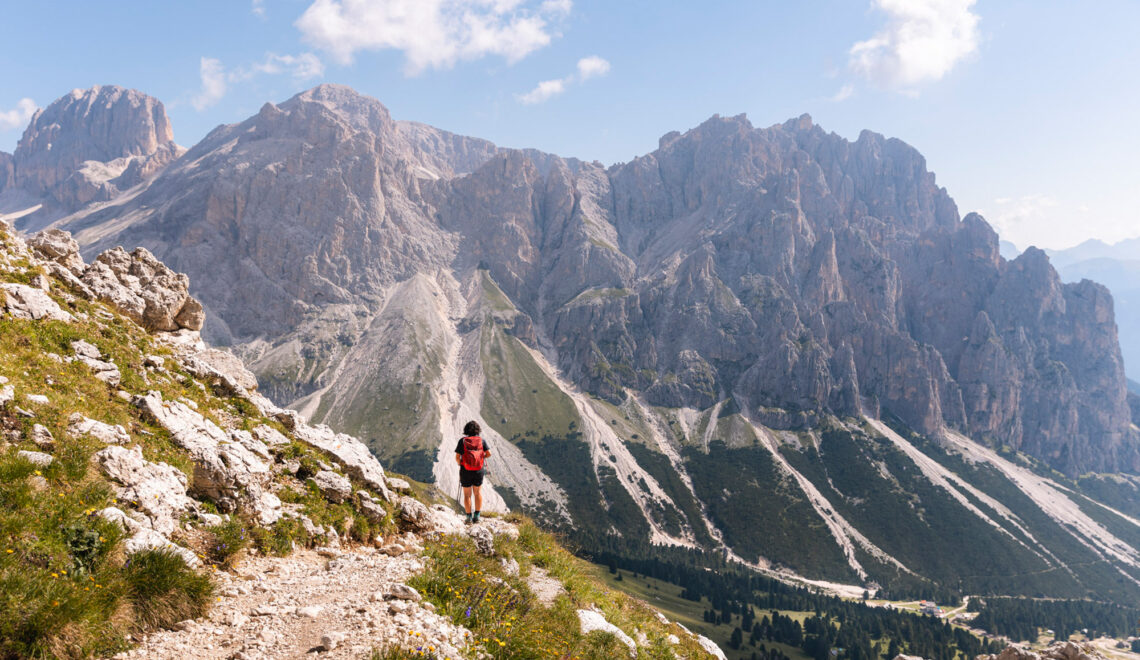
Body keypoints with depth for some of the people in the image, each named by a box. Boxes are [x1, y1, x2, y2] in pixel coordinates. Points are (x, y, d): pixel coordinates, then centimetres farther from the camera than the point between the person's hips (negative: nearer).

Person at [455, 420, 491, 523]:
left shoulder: (462, 441, -9)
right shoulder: (481, 440, -5)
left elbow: (457, 457, -12)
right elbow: (489, 454, -10)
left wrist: (459, 464, 10)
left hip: (466, 472, -1)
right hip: (478, 471, 1)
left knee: (467, 495, 14)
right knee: (477, 493, 21)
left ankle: (469, 517, 15)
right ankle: (476, 516, 17)